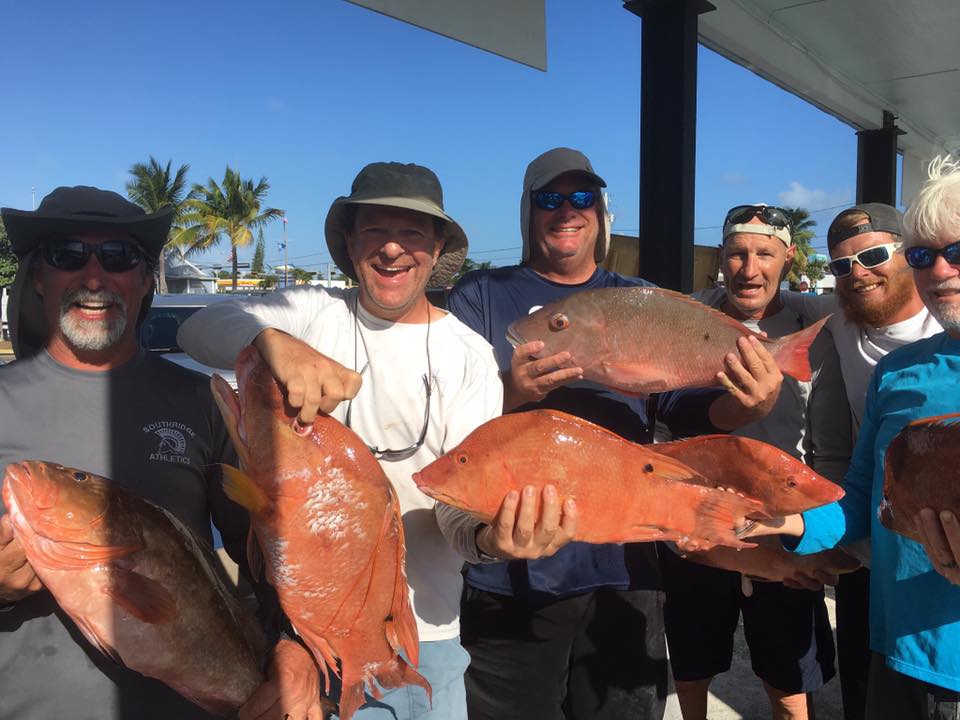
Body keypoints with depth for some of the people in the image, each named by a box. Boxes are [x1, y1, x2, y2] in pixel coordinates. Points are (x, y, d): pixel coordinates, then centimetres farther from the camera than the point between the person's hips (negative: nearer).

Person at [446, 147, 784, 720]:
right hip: (509, 578, -2)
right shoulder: (481, 297, -1)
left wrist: (749, 407, -18)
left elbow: (690, 407, 3)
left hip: (623, 571, 3)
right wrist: (508, 394, -29)